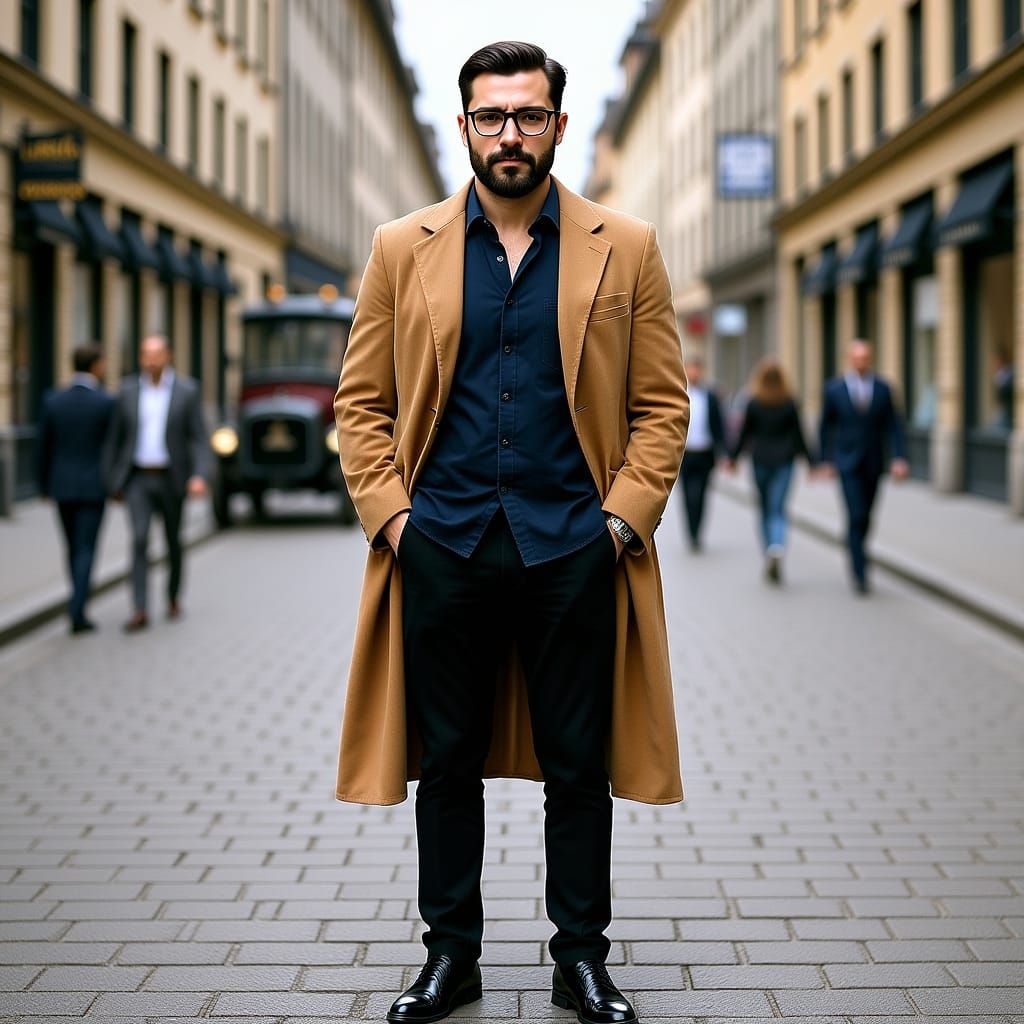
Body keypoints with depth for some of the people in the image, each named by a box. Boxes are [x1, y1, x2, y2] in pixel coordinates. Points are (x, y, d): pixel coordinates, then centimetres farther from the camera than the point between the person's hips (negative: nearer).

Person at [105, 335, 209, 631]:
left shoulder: (186, 390, -4)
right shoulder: (128, 391, 2)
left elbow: (199, 439, -6)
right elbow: (116, 438, 8)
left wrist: (199, 476, -19)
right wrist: (114, 481, 7)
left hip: (171, 480, 0)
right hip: (138, 479, 0)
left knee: (173, 542, 12)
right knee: (140, 539, -14)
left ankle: (173, 598, 35)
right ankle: (140, 611, -17)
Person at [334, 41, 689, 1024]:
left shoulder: (627, 248, 5)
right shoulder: (401, 248, 7)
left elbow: (662, 403, 4)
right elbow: (361, 400, 7)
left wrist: (624, 517, -6)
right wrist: (389, 515, -3)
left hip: (573, 550, -1)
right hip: (442, 547, 1)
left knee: (578, 765, 7)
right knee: (446, 761, 9)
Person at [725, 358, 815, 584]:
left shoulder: (753, 404, -5)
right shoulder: (789, 404, -3)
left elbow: (744, 433, -1)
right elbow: (798, 435, 1)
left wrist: (732, 457, 11)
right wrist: (809, 461, 10)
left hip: (761, 461, 0)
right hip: (784, 461, 0)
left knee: (765, 510, 12)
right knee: (778, 509, -3)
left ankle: (769, 557, 13)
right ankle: (777, 549, -28)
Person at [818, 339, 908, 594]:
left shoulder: (883, 389, 2)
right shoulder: (834, 389, -2)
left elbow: (894, 426, -1)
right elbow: (826, 427, 6)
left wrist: (899, 458, -12)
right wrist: (826, 460, 4)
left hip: (873, 464, 3)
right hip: (848, 463, -3)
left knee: (865, 517, 13)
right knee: (856, 515, -13)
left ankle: (853, 548, 39)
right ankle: (860, 573, -11)